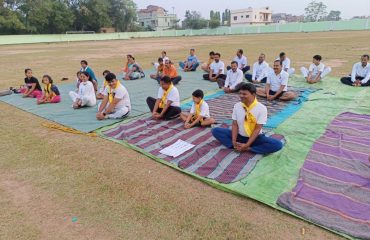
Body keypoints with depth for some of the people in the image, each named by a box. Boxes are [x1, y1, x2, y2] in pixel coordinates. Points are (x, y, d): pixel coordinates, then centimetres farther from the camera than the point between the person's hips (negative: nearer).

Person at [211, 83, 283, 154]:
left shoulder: (262, 108, -16)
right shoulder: (237, 106, -5)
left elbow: (257, 129, -18)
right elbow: (234, 125, -4)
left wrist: (247, 145, -25)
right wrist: (234, 141, -19)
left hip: (255, 137, -3)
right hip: (239, 136, 3)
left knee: (278, 144, -28)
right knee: (216, 131, -12)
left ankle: (247, 149, -24)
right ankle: (237, 146, -25)